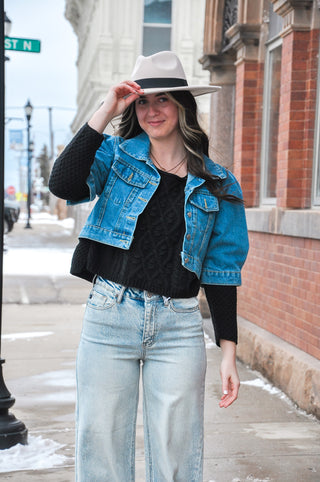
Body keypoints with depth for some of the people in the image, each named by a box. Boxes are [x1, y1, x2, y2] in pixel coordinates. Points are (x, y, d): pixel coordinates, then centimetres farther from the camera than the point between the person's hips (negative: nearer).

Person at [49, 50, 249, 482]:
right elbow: (64, 186, -14)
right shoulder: (116, 155, 7)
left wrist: (229, 352, 2)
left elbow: (221, 273, 7)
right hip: (109, 316, 0)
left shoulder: (218, 186, 7)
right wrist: (104, 113, -12)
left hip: (179, 327, 0)